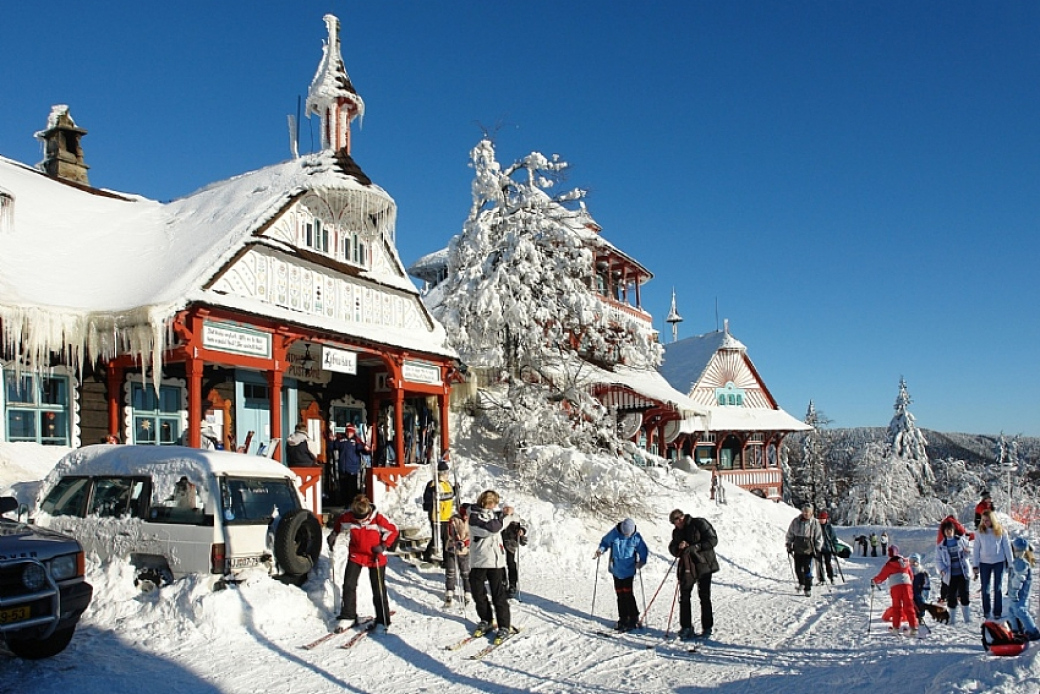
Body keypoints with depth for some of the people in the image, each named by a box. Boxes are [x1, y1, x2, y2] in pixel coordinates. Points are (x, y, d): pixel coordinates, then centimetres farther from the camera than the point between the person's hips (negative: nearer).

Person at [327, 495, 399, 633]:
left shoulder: (378, 518, -25)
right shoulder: (347, 517, -17)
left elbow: (392, 530, -11)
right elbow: (338, 524, 8)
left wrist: (383, 545, -18)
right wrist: (333, 536, 8)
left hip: (376, 557, -3)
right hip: (356, 555, 3)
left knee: (378, 589, 3)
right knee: (348, 585, -2)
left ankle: (382, 621, 14)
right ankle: (348, 617, 13)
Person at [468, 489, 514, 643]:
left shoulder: (493, 515, 4)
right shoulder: (474, 516, -9)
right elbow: (492, 528, -16)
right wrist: (502, 516, -5)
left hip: (495, 561, 2)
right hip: (477, 561, -2)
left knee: (499, 595, 0)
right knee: (478, 593, 8)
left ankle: (505, 627, 6)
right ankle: (486, 620, 28)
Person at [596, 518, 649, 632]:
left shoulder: (636, 537, -11)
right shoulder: (614, 533, -9)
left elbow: (644, 550, 1)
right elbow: (605, 542, 6)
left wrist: (642, 561, -16)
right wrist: (601, 550, -12)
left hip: (629, 570, -2)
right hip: (616, 569, 3)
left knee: (628, 593, -7)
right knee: (620, 593, 8)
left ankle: (633, 618, 7)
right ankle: (623, 618, 19)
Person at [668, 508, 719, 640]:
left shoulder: (699, 524, -8)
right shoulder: (677, 531, 12)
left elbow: (713, 540, -13)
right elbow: (672, 549, 10)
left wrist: (695, 547, -20)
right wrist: (678, 547, -13)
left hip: (703, 566, -6)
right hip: (687, 568, 6)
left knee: (704, 597, -1)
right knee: (684, 597, 3)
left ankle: (707, 629, 8)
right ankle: (686, 628, 11)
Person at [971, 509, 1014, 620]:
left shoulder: (1001, 531, -5)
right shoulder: (980, 532, -5)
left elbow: (1007, 547, 0)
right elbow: (975, 549, -1)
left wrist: (1011, 563, -2)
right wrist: (975, 566, -2)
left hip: (999, 562, -1)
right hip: (984, 563, 1)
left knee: (998, 588, 6)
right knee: (985, 588, 7)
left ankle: (997, 612, 14)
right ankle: (986, 612, 18)